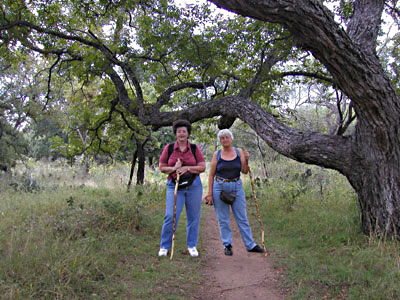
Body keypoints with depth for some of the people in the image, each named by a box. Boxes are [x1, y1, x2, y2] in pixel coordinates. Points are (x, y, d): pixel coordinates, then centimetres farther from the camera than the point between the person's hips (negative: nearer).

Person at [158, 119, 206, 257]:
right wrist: (173, 168, -13)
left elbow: (202, 167, 1)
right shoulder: (169, 148, 3)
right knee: (171, 216, -8)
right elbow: (161, 167, 6)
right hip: (174, 185, -1)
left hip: (194, 185, 1)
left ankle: (192, 245, 23)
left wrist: (187, 168, -13)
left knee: (194, 217, 7)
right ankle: (164, 246, 8)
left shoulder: (194, 148, 4)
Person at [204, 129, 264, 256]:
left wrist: (246, 160, -16)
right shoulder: (217, 154, 0)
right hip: (220, 188, -1)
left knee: (242, 217, 5)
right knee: (223, 220, 5)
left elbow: (245, 171, 2)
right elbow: (211, 175, 1)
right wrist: (209, 193, -3)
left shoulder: (239, 152, 3)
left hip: (237, 187, 1)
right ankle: (227, 245, 18)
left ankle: (250, 245, 14)